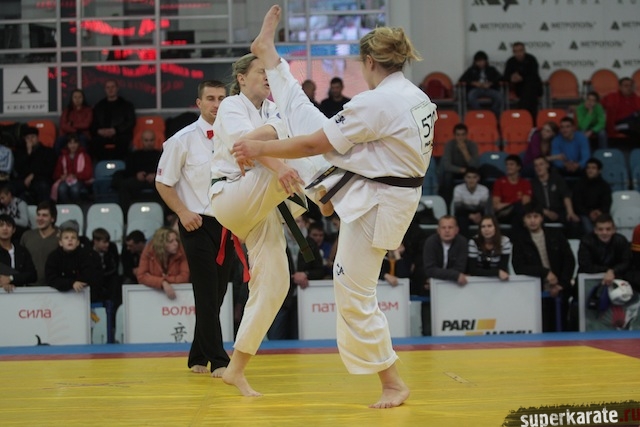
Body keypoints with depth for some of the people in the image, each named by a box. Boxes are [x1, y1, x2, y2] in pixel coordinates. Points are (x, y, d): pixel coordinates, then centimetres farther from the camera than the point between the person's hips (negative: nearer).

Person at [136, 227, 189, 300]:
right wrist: (163, 283, -26)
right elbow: (141, 276, -15)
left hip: (177, 291, -1)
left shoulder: (180, 252, -11)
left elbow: (185, 277, -13)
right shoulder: (149, 252, -11)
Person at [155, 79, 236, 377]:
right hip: (197, 225, -5)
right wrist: (183, 212, -14)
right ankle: (218, 360, -6)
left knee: (216, 295, 10)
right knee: (207, 294, -8)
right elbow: (163, 183, -2)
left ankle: (198, 358, 22)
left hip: (227, 225, 5)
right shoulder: (183, 139, -6)